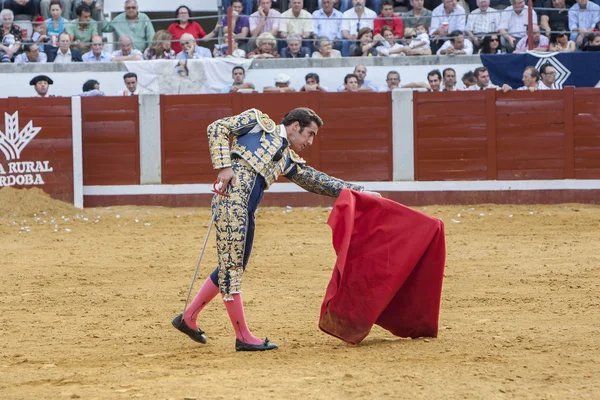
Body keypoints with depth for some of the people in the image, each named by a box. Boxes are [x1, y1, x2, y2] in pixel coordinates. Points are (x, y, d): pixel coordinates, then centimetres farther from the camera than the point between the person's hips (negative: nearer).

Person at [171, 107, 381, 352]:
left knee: (232, 267, 15)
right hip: (231, 197, -9)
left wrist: (358, 191, 17)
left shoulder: (288, 160, 26)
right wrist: (224, 166, -10)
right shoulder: (259, 122, 9)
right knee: (231, 266, -5)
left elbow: (318, 182, 23)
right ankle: (243, 337, -5)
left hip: (246, 211, 9)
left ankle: (188, 319, 27)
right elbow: (217, 129, 2)